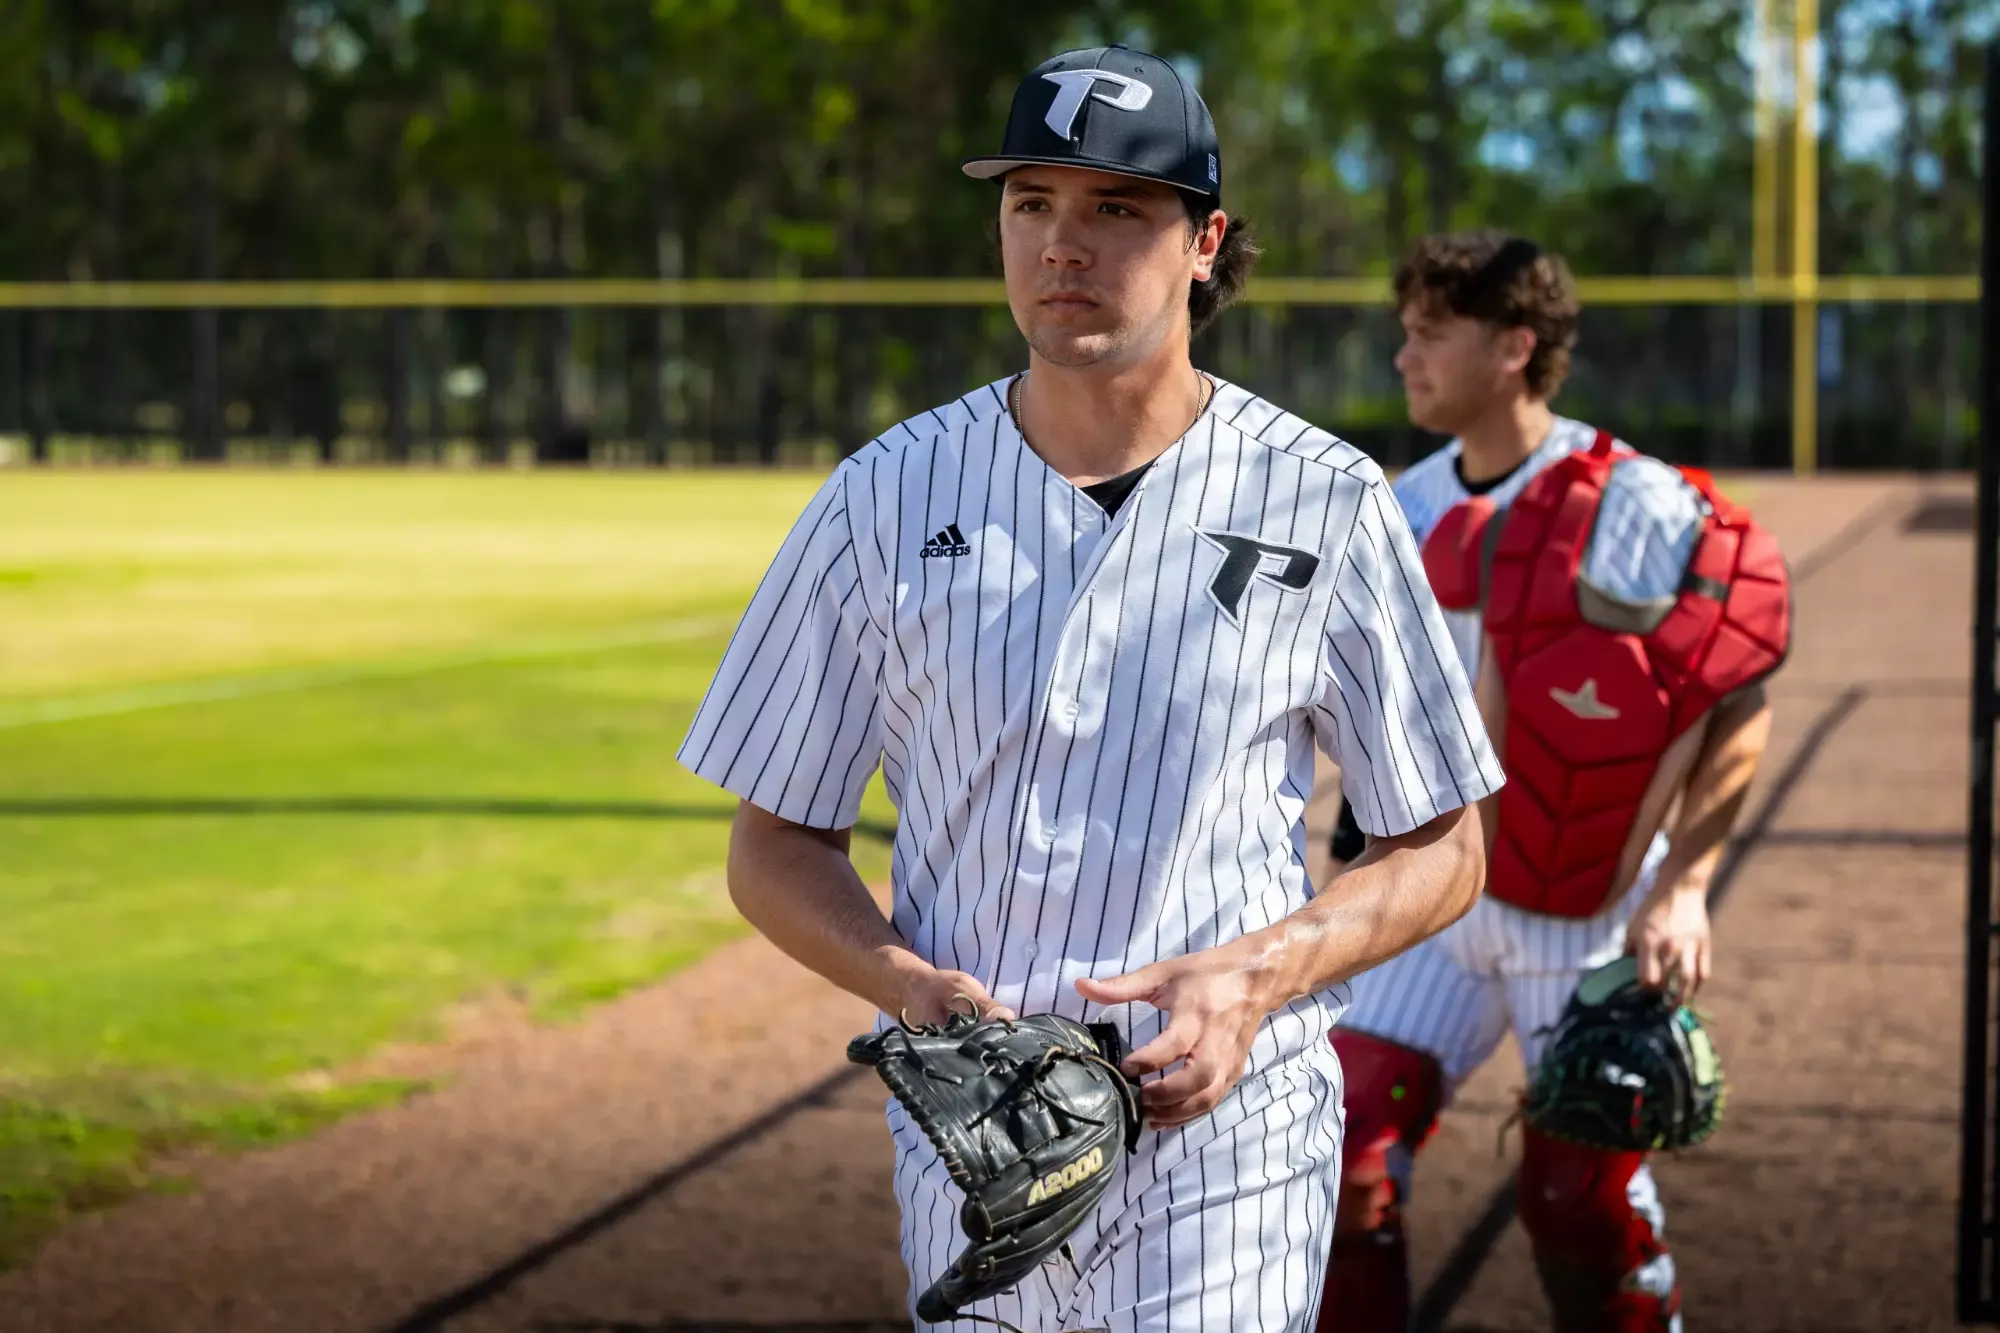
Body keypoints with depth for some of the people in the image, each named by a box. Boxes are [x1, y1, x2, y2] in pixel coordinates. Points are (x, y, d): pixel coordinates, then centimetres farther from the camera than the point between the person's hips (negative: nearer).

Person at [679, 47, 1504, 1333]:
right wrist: (908, 982, -13)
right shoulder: (888, 497, 1)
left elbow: (1442, 851, 4)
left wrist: (1257, 974, -14)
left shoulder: (1325, 503, -2)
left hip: (1228, 1139, -2)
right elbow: (777, 843, 6)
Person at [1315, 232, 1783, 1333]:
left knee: (1582, 1201, 1)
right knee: (1345, 1159, -1)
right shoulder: (1410, 508, 4)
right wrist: (1355, 857, 14)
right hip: (1438, 905, 5)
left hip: (1591, 920, -5)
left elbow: (1740, 705, -13)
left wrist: (1682, 884, -21)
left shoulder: (1639, 509, -15)